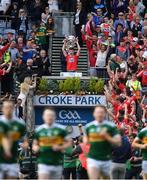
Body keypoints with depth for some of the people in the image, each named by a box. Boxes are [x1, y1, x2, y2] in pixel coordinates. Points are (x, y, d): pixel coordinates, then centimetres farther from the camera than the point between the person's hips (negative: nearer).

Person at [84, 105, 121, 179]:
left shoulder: (111, 126, -5)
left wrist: (106, 136, -20)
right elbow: (85, 138, 25)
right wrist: (86, 141, 2)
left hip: (107, 159, 0)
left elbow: (118, 142, -8)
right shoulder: (89, 126, 6)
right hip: (93, 159, 0)